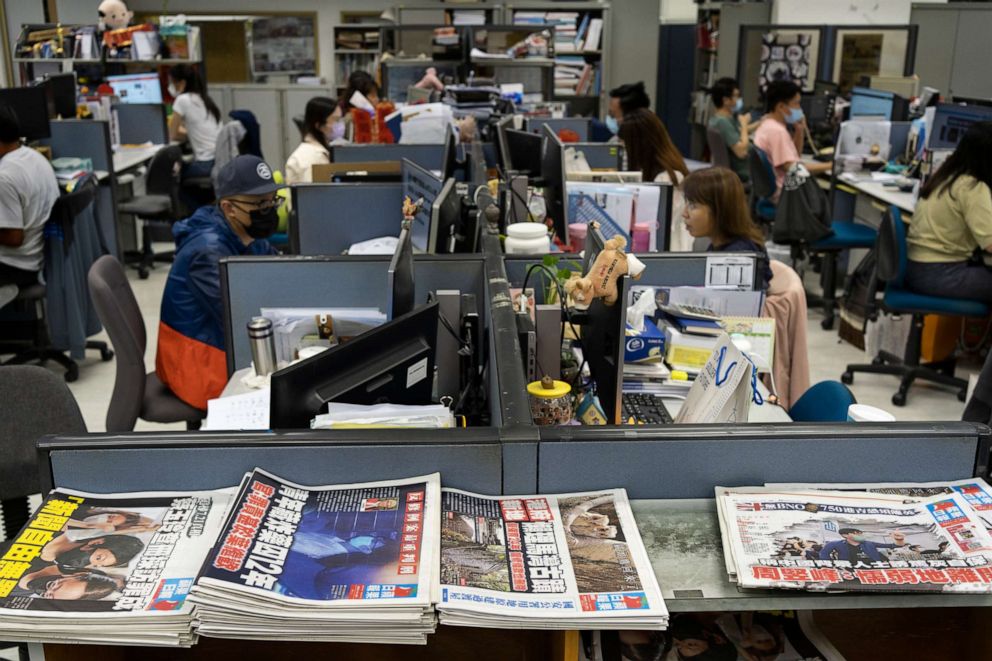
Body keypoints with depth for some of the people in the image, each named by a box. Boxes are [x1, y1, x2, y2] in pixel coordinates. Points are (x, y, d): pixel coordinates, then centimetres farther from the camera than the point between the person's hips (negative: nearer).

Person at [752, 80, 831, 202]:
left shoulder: (769, 124, 10)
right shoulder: (776, 131, -21)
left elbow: (794, 156, 18)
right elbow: (793, 169, -28)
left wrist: (799, 131, 2)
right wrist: (830, 166, -25)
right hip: (782, 193, -10)